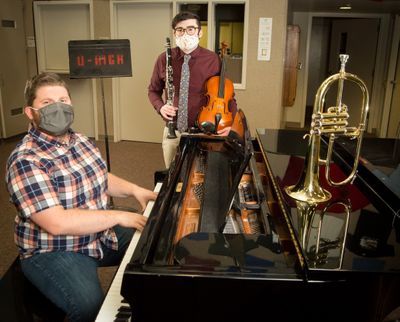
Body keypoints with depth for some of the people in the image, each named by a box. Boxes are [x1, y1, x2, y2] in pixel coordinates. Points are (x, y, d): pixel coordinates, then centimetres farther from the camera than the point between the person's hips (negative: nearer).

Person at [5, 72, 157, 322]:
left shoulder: (80, 141, 4)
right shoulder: (25, 161, -23)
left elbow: (102, 178, 18)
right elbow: (57, 223, -30)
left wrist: (135, 190, 1)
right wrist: (118, 216, -26)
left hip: (101, 233, 9)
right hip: (53, 251, -8)